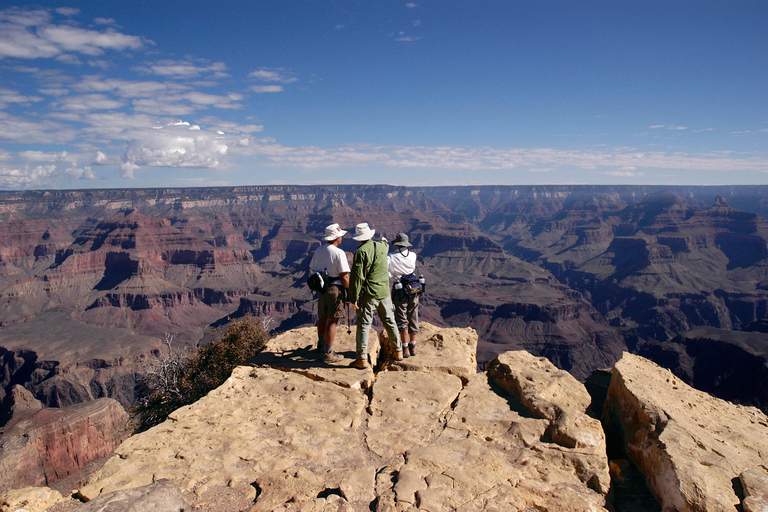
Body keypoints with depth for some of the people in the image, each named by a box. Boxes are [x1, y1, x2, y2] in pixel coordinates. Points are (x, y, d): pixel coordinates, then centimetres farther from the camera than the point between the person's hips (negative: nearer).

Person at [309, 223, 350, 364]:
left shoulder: (318, 251, 7)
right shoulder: (339, 253, -16)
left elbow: (313, 269, 14)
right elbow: (344, 277, -17)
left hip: (322, 289, 8)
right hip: (335, 290, -7)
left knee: (323, 318, 21)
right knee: (332, 321, -2)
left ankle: (321, 345, 37)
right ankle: (328, 354, 3)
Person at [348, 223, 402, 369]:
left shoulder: (361, 252, -13)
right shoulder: (381, 247, 4)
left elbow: (357, 277, -16)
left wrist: (354, 298, -14)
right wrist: (385, 241, 54)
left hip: (368, 294, -5)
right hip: (384, 292, 6)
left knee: (364, 325, -1)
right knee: (390, 322, 17)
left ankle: (362, 359, -3)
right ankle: (398, 351, 28)